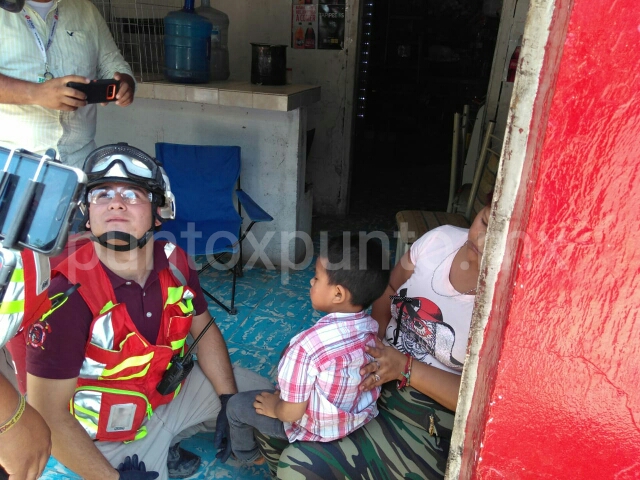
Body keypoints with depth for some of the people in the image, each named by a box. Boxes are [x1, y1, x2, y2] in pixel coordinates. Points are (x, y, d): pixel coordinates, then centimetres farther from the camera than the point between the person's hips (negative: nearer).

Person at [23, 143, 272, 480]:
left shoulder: (174, 262, -14)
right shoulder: (68, 296, -29)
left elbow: (204, 331, 1)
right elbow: (49, 415, -23)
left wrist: (229, 402, -4)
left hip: (175, 387, 5)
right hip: (117, 432, -5)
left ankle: (168, 444, 19)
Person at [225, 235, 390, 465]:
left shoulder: (308, 345, -36)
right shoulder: (373, 327, -14)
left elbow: (291, 413, -27)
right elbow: (366, 377, 4)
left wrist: (274, 407, -3)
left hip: (316, 429, -6)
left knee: (235, 405, 15)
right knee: (282, 388, 30)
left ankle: (247, 455, 44)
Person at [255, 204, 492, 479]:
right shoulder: (442, 239, -8)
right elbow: (388, 292, 7)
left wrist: (405, 368, -26)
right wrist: (371, 347, -7)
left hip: (427, 426, -5)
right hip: (377, 375, 6)